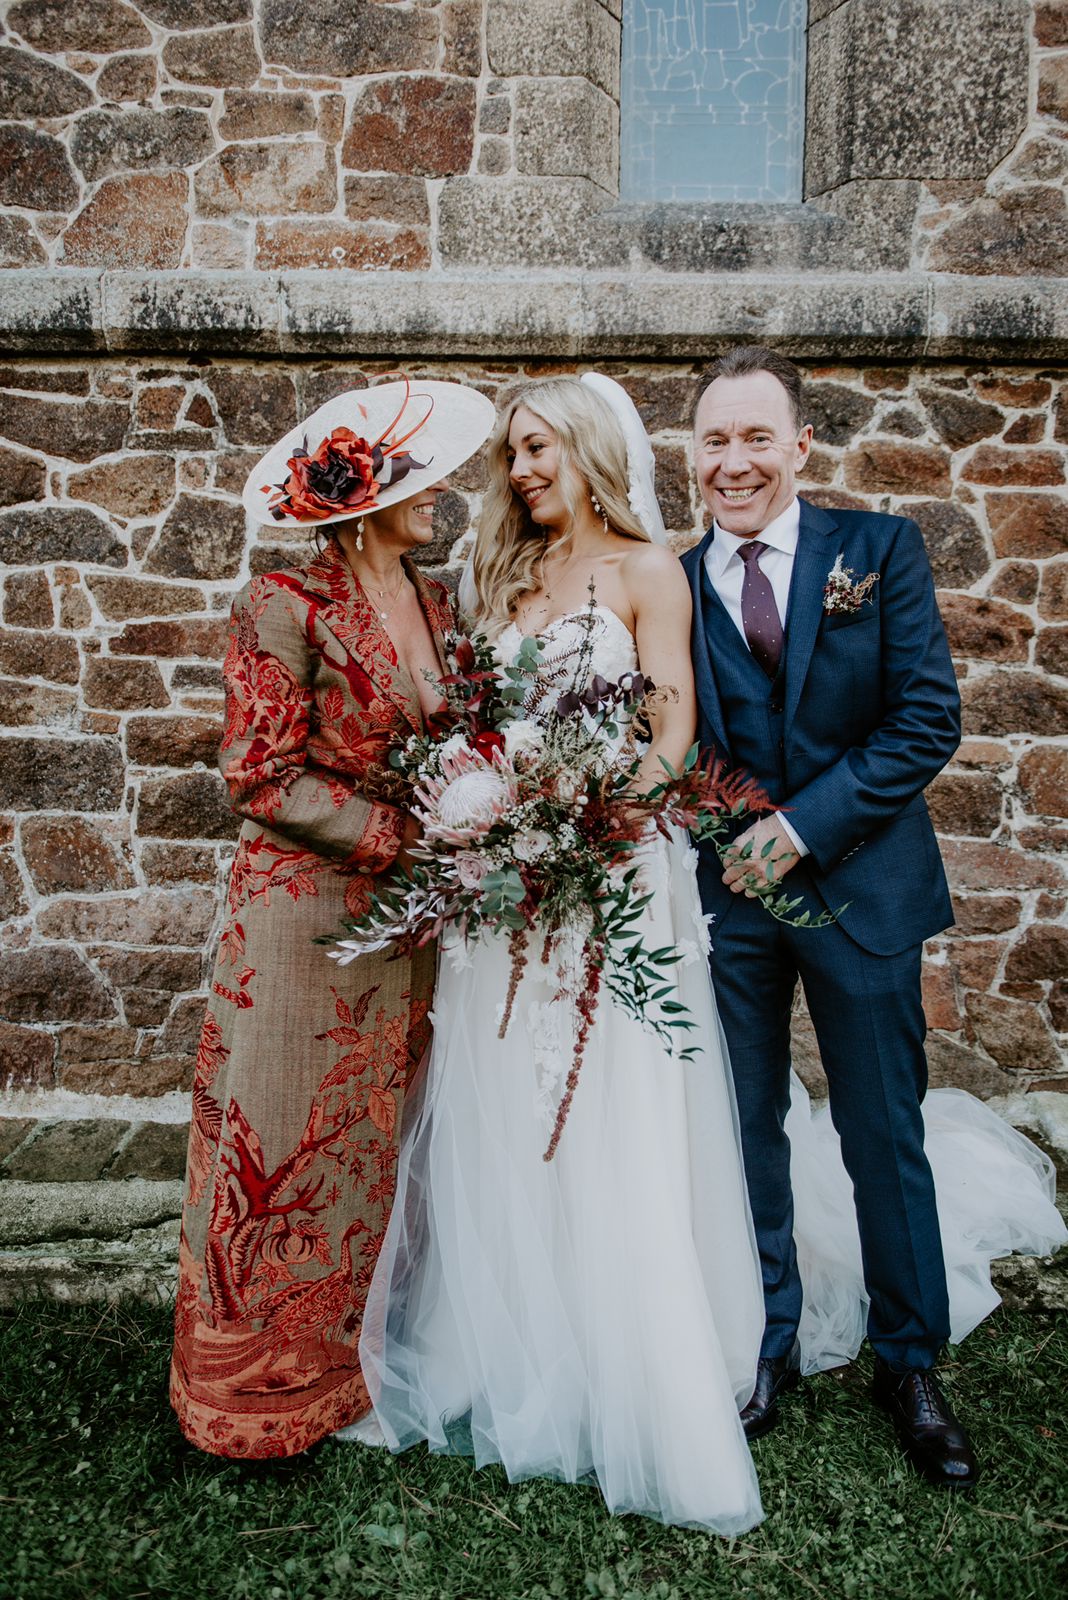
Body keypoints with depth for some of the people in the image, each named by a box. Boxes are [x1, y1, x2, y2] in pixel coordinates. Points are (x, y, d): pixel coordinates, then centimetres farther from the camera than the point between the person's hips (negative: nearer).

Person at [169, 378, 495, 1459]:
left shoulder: (436, 604, 8)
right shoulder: (285, 606, -13)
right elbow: (264, 778, -16)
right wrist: (409, 838, -17)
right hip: (306, 909, -6)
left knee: (379, 1141, 16)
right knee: (287, 1138, 5)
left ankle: (363, 1358, 35)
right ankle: (259, 1384, 26)